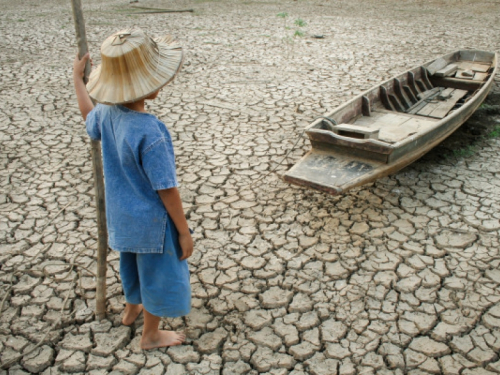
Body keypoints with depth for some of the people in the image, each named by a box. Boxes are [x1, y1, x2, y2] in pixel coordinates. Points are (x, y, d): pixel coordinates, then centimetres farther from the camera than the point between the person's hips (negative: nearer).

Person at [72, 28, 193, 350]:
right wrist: (184, 232, -15)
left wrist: (78, 79, 28)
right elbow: (166, 190, -27)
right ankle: (151, 335, 38)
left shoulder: (107, 113, -11)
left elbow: (89, 118, 16)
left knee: (134, 262, 31)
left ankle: (132, 308, 57)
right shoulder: (150, 134, -34)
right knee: (158, 273, 16)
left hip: (121, 215, 8)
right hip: (151, 221, -8)